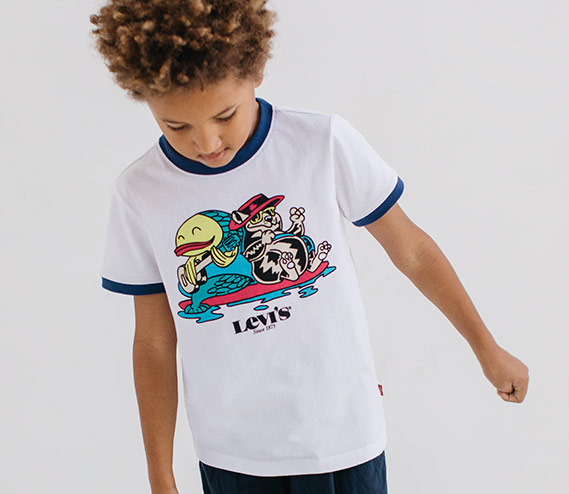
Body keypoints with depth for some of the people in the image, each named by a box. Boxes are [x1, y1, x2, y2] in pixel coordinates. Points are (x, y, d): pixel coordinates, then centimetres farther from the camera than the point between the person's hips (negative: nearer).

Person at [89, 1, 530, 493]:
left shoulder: (325, 143, -13)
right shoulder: (138, 193, -9)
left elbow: (411, 249, -1)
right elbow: (154, 344, -1)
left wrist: (487, 348, 10)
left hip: (343, 434, -1)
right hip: (230, 454, 1)